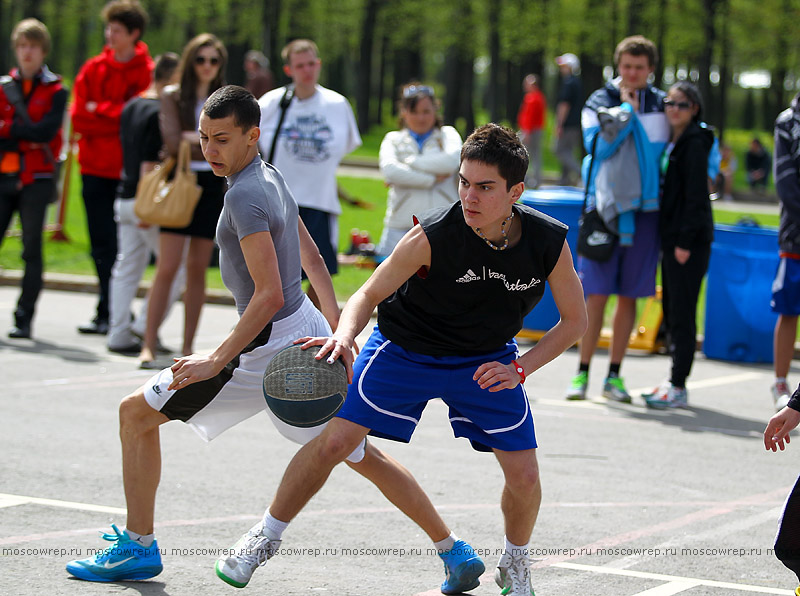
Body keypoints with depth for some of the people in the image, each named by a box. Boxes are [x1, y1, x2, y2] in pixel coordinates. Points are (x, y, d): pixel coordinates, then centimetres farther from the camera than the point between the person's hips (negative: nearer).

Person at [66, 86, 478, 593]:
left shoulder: (245, 195, -19)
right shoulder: (272, 177, 10)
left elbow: (270, 295, -25)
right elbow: (312, 258, 19)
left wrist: (217, 361, -24)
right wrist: (335, 322, 26)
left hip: (271, 346, -9)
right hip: (309, 335, 9)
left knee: (137, 414, 1)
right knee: (364, 456, 19)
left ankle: (138, 547, 6)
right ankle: (455, 552, 20)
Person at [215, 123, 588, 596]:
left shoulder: (551, 243, -24)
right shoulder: (434, 235, -30)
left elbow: (575, 320, -8)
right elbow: (369, 295, -19)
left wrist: (520, 368, -19)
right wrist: (345, 336, -40)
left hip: (488, 361, 2)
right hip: (405, 348, -2)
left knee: (525, 478, -5)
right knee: (333, 442, -9)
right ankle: (266, 538, 13)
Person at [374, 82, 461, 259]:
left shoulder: (448, 135, 14)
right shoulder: (393, 139, 15)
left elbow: (452, 161, -9)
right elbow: (389, 171, -6)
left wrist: (409, 162, -5)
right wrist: (432, 179, -9)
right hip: (401, 226, 1)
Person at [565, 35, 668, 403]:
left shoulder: (662, 104, 9)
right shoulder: (600, 102, 2)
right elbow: (597, 146, -12)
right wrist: (627, 107, -9)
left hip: (646, 208, 2)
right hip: (606, 206, -2)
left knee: (629, 296, 5)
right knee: (596, 294, -6)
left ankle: (614, 376, 12)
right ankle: (582, 373, 1)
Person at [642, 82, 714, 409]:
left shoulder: (695, 143, -12)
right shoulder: (672, 141, 15)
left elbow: (696, 195, -16)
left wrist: (685, 240, -19)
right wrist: (670, 239, 15)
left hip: (690, 238, -9)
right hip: (671, 235, 9)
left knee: (681, 313, -7)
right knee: (671, 312, 12)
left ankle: (679, 388, -5)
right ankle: (674, 381, 19)